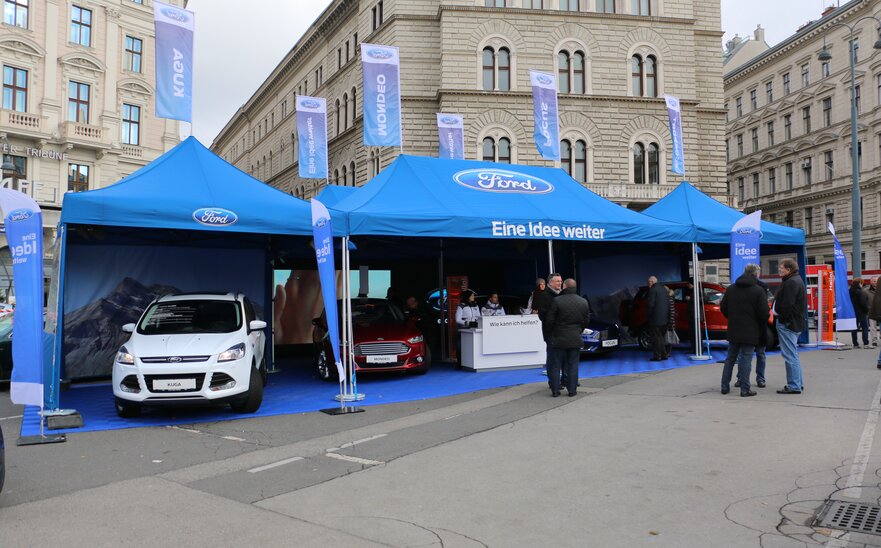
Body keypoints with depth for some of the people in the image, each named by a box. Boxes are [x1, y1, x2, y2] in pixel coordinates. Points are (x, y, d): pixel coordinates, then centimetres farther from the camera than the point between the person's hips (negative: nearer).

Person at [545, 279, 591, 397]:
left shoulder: (557, 301, -13)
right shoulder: (583, 302, 3)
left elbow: (549, 320, -9)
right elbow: (586, 321, 10)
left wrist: (551, 332, 9)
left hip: (559, 339, -3)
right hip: (576, 339, 3)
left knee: (555, 365, 7)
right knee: (573, 365, 11)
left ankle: (555, 390, 8)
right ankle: (572, 390, 11)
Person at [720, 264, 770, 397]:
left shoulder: (731, 289, 5)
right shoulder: (758, 291, -11)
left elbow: (723, 308, 9)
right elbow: (764, 313, -14)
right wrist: (762, 323, 5)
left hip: (733, 331, 5)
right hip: (750, 332, -5)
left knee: (730, 358, 14)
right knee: (746, 360, -1)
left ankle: (724, 386, 16)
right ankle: (745, 389, 2)